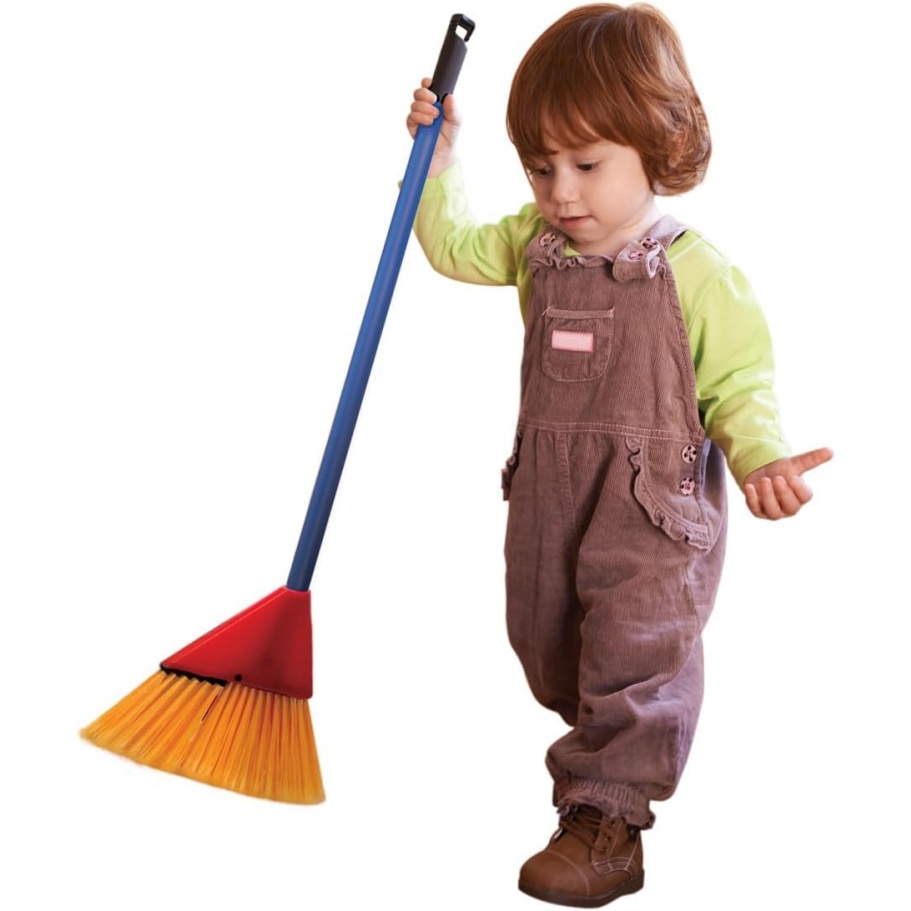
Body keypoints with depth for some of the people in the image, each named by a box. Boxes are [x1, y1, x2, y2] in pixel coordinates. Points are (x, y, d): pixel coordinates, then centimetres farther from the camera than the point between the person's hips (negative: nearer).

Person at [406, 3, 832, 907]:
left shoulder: (695, 272, -14)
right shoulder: (534, 242, 3)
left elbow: (738, 384, -9)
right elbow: (455, 246, 20)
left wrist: (761, 459, -27)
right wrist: (439, 153, 12)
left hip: (653, 504, -6)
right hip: (547, 495, 6)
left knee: (634, 653, -5)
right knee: (545, 643, 18)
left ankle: (605, 818, 5)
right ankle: (617, 747, 42)